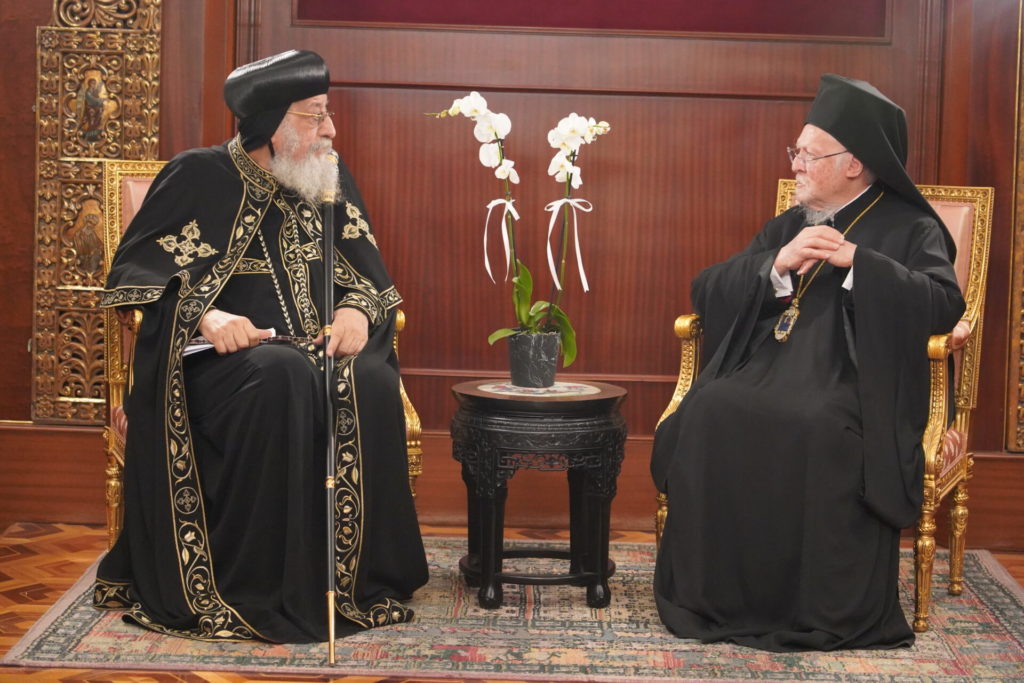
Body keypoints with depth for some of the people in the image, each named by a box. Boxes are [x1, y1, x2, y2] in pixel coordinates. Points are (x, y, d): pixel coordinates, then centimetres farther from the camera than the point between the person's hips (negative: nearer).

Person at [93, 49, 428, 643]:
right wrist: (205, 314, -21)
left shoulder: (331, 181, 11)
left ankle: (363, 578, -19)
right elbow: (136, 270, -4)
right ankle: (262, 588, -30)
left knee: (371, 384, -30)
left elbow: (368, 275, 12)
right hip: (221, 359, -4)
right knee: (283, 378, -38)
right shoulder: (199, 177, -1)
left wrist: (356, 310, -12)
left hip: (320, 351, 4)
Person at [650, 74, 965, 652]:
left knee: (816, 430, -38)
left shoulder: (910, 229, 11)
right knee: (710, 413, -28)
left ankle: (823, 610, -25)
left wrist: (856, 260, -12)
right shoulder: (786, 228, 25)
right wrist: (778, 265, -2)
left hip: (848, 381, -4)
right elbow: (708, 292, 15)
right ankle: (713, 596, -22)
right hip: (768, 369, 5)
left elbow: (945, 306, -7)